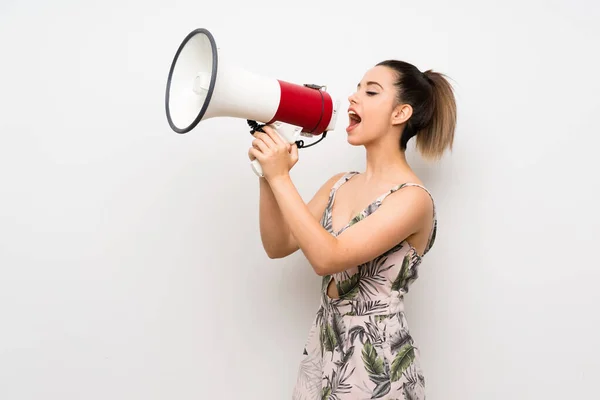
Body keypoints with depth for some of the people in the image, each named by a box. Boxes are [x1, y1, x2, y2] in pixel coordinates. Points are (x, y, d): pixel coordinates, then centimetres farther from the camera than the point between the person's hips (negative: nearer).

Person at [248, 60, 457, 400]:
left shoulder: (413, 198, -17)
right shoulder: (340, 184, 5)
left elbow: (328, 258, -25)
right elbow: (278, 246, 4)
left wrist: (280, 177, -21)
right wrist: (268, 175, -8)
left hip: (376, 361, -6)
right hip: (321, 346, 6)